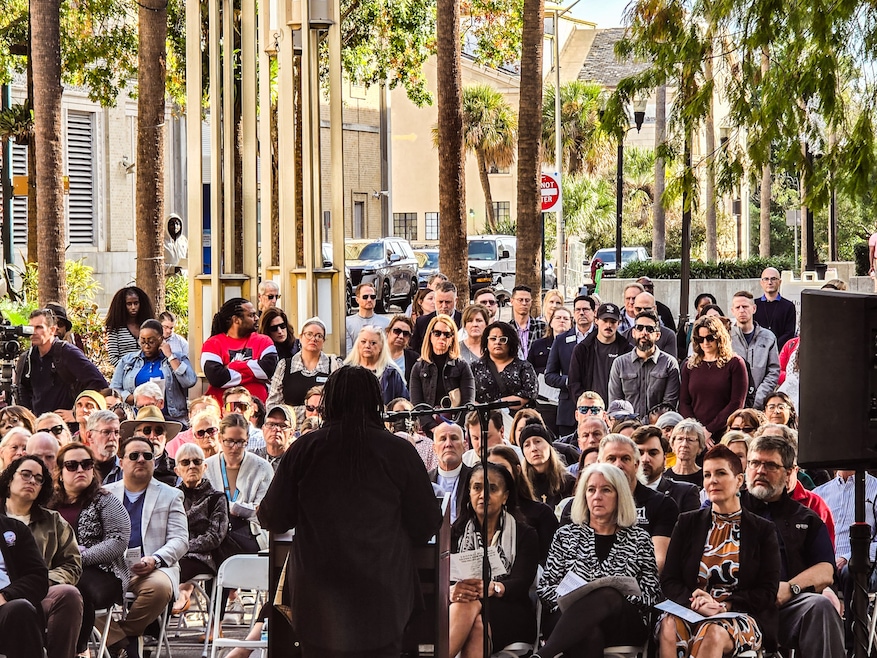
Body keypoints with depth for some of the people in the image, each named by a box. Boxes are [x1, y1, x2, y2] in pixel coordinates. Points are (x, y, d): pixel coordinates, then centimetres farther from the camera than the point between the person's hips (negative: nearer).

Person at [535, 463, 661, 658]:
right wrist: (572, 602, -8)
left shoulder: (638, 538, 17)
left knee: (608, 595, -38)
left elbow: (652, 593, 10)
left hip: (624, 624, 0)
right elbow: (545, 586, 13)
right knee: (588, 634, -40)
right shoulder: (566, 535, 19)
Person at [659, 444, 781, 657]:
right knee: (669, 627, -35)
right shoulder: (687, 523, 16)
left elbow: (768, 592, 3)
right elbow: (669, 580, 9)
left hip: (742, 617, -2)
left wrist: (724, 606, -13)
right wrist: (695, 602, -13)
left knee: (712, 633, -38)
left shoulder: (763, 530, 9)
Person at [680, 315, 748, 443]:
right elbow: (683, 403, 9)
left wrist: (710, 429, -10)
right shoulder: (690, 365, 14)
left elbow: (737, 404, -4)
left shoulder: (735, 363, 3)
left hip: (724, 435, -2)